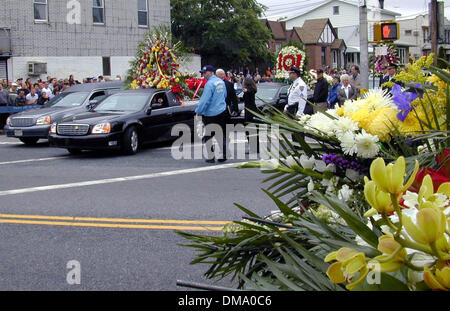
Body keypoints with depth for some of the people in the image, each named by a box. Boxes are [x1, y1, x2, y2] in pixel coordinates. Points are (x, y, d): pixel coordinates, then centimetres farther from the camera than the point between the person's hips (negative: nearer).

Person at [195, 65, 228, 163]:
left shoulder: (210, 83, -16)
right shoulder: (221, 82, 9)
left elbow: (205, 100, -19)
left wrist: (198, 111, -10)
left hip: (211, 114, -8)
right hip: (222, 112, 8)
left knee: (208, 136, 3)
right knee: (221, 134, 14)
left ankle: (211, 157, 4)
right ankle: (224, 155, 15)